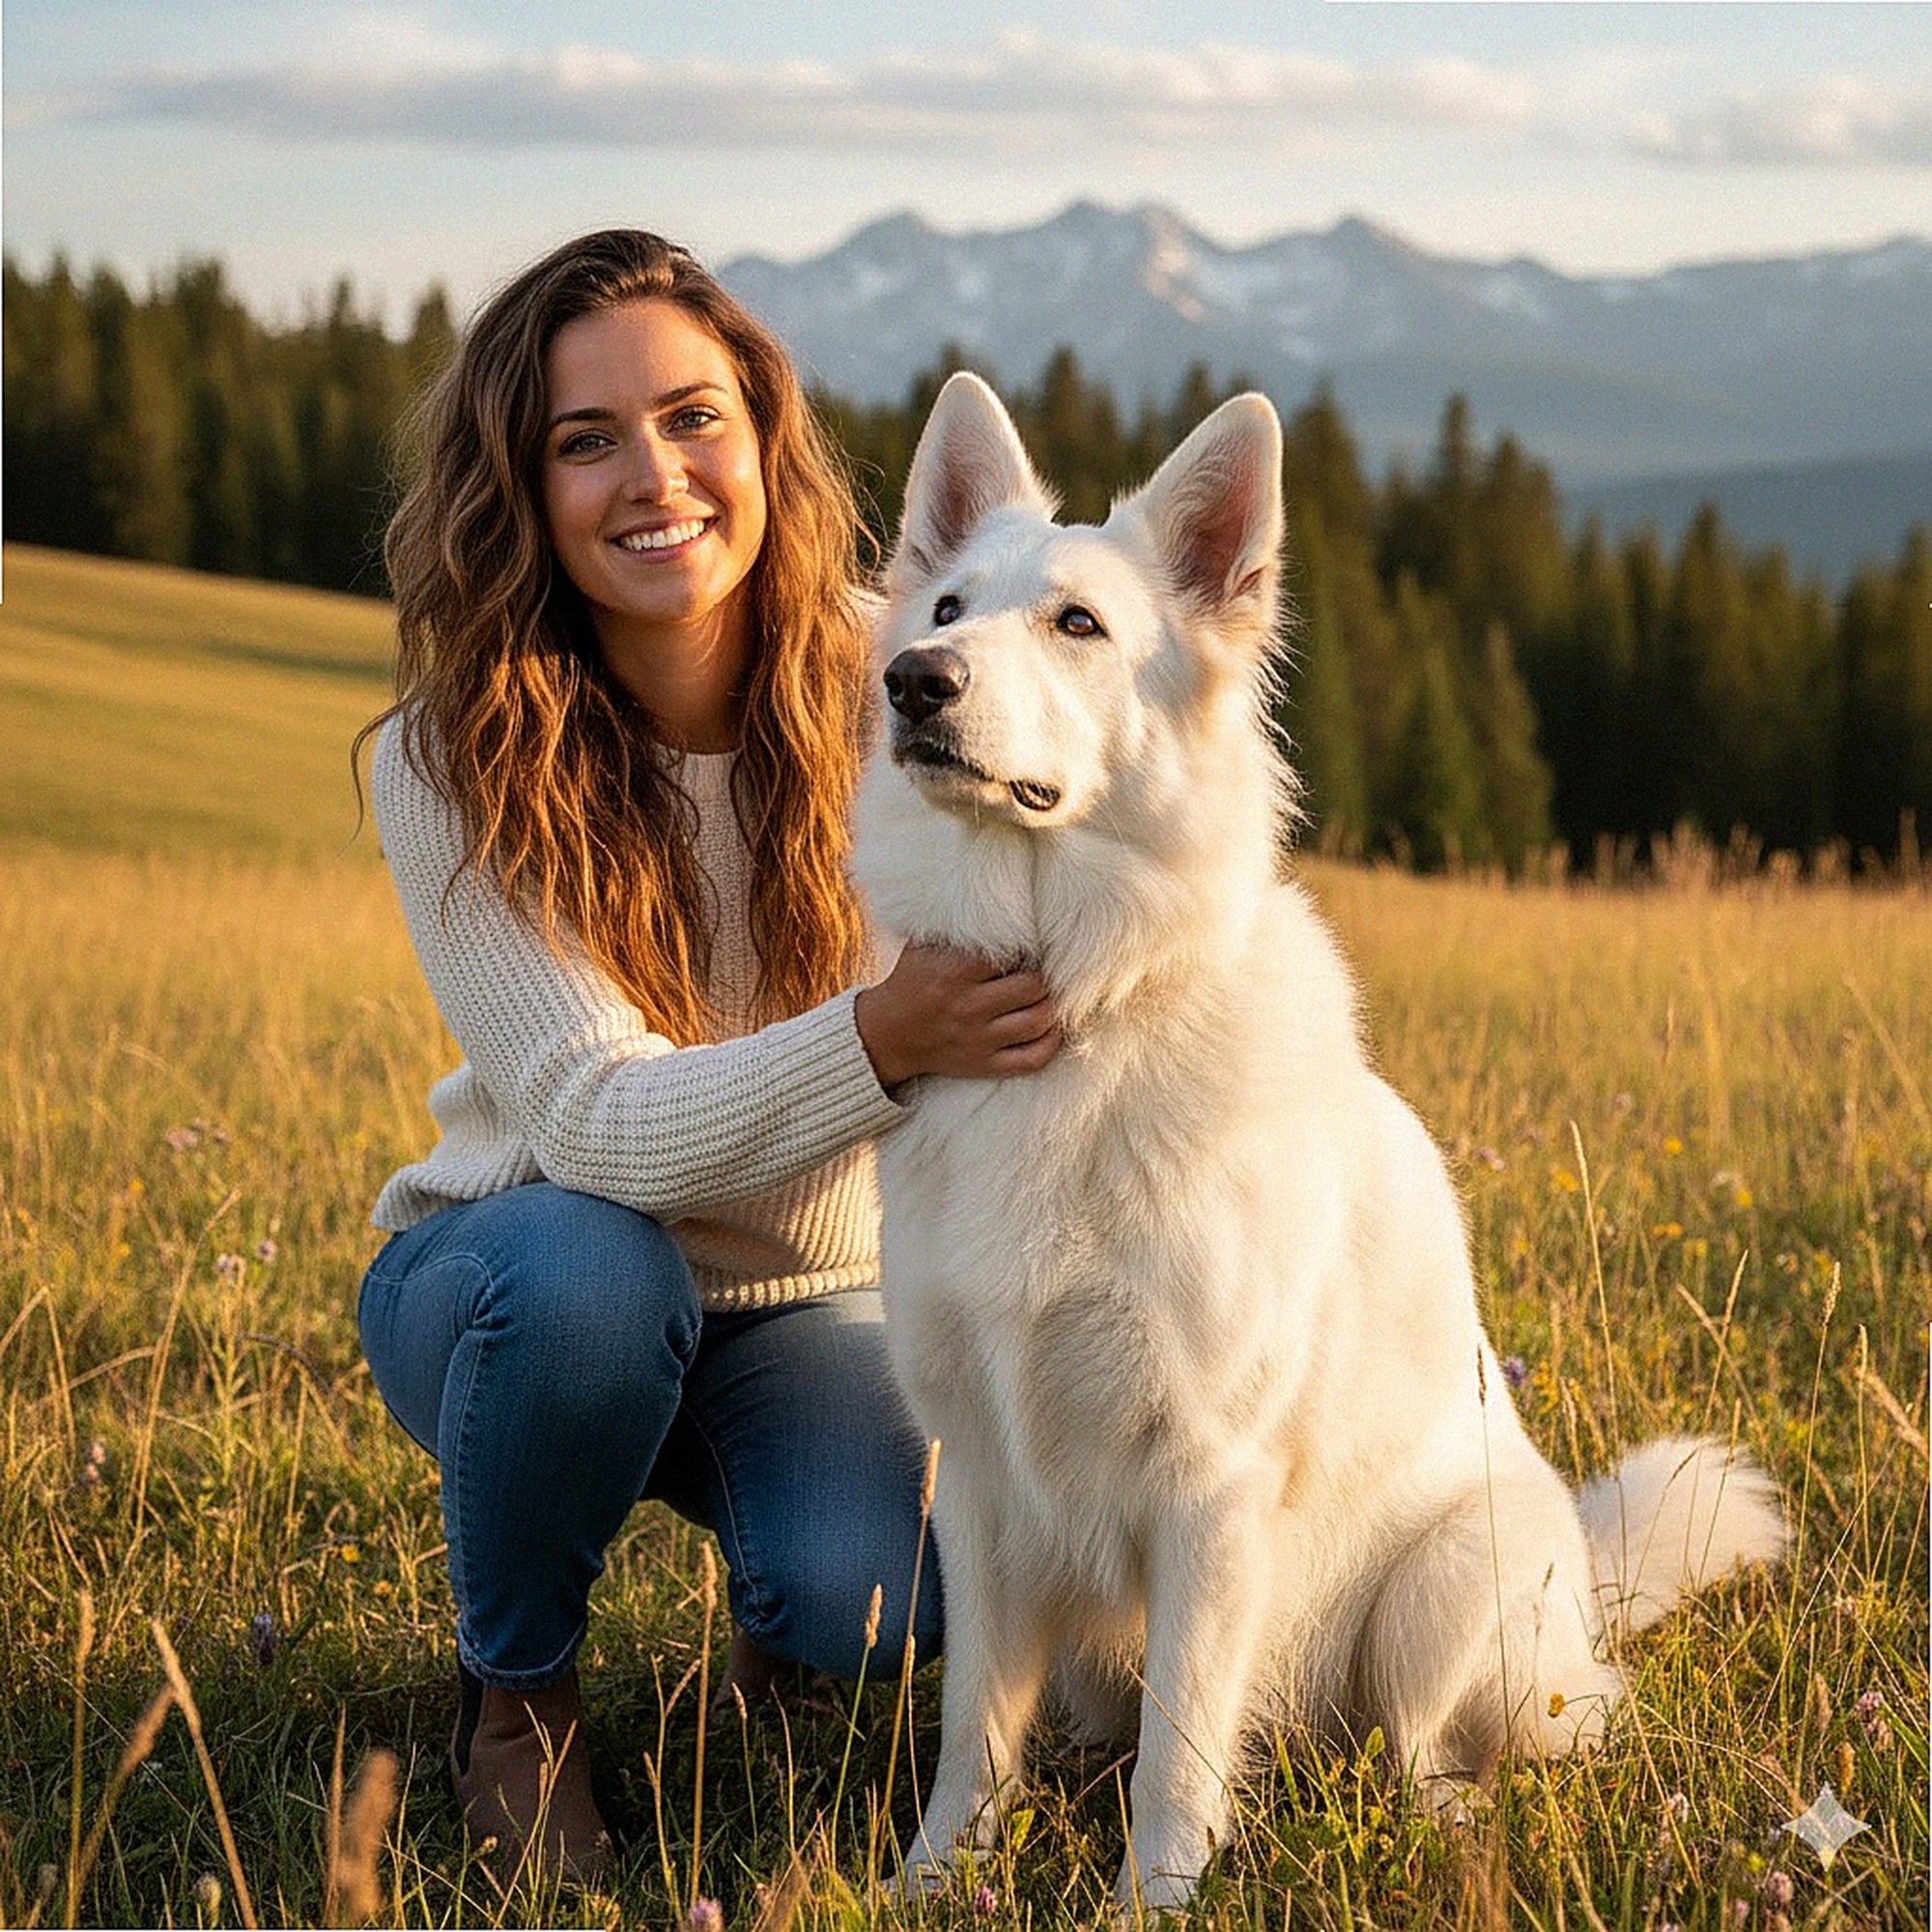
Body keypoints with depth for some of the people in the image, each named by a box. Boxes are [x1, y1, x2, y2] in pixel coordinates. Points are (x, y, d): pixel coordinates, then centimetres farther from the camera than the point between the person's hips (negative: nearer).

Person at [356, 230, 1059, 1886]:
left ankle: (778, 1599, 10)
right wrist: (877, 1039, -47)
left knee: (876, 1597, -29)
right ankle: (514, 1686, -7)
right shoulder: (453, 764, -20)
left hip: (822, 1305, 0)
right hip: (512, 1291, 0)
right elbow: (594, 1120, -29)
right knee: (586, 1264, -36)